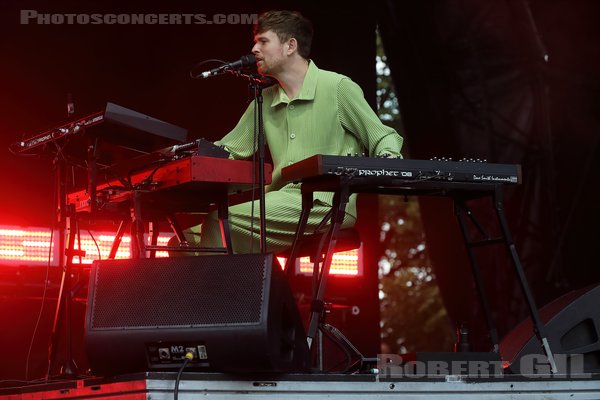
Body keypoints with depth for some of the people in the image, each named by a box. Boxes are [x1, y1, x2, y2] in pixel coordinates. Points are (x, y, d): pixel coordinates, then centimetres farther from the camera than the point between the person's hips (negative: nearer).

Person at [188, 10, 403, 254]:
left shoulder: (338, 87, -1)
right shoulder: (265, 101, 19)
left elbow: (384, 139, 2)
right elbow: (228, 149, 24)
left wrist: (387, 161, -20)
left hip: (326, 205, -6)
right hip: (281, 202, 6)